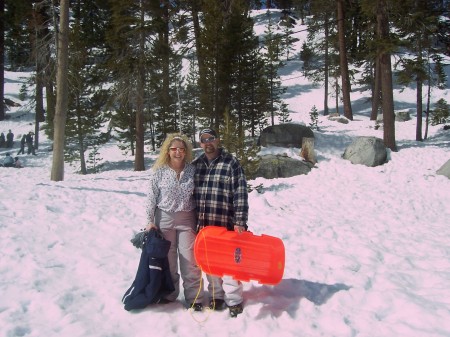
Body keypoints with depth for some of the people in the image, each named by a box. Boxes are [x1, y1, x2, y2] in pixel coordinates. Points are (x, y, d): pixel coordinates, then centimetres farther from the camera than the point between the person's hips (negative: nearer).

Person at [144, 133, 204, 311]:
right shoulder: (159, 171, -5)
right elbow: (152, 197, 0)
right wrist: (150, 221, -3)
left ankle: (194, 297, 11)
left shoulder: (192, 170, -1)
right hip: (164, 218, 0)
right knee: (167, 259, 12)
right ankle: (169, 294, 29)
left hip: (187, 219, 0)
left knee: (190, 260, 0)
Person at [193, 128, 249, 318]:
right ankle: (216, 295, 29)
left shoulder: (231, 163, -4)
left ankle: (234, 300, 16)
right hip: (203, 225, 5)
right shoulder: (195, 165, 10)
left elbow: (241, 194, -9)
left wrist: (240, 222, -15)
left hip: (226, 224, -4)